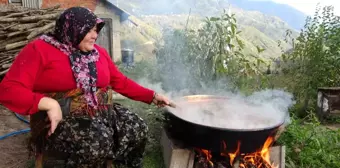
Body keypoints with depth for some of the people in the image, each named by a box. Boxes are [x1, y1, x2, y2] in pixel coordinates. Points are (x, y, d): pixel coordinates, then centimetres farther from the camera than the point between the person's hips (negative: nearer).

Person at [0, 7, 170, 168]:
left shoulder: (98, 52, 11)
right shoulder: (39, 49, -7)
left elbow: (121, 81, 15)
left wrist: (152, 96, 10)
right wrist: (49, 104, -26)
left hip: (102, 112, 6)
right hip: (62, 118, -5)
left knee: (137, 128, -16)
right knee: (98, 141, -33)